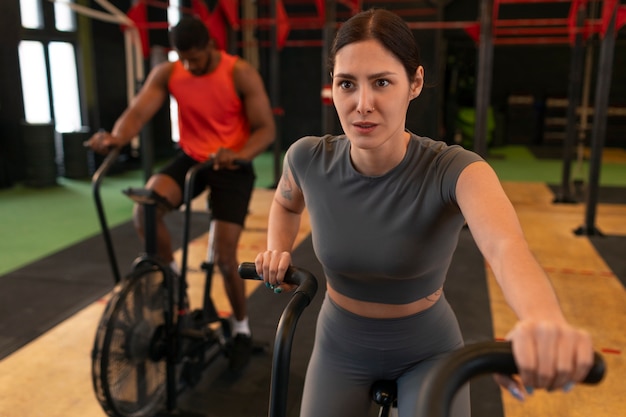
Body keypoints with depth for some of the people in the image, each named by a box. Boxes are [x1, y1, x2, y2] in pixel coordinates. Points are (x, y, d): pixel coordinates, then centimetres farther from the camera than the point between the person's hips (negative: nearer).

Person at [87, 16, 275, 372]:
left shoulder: (241, 74, -14)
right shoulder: (167, 73, -5)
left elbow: (266, 128, -17)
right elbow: (137, 112, -14)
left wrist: (239, 154, -38)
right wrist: (116, 137, -37)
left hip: (232, 165, -3)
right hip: (190, 158, 3)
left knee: (224, 256, -8)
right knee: (145, 210, -26)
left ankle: (242, 329, 17)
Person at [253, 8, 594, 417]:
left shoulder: (452, 170, -25)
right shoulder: (309, 159, -17)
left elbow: (507, 247, -46)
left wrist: (544, 321, -66)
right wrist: (278, 252, -11)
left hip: (428, 352, -1)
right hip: (341, 348, 2)